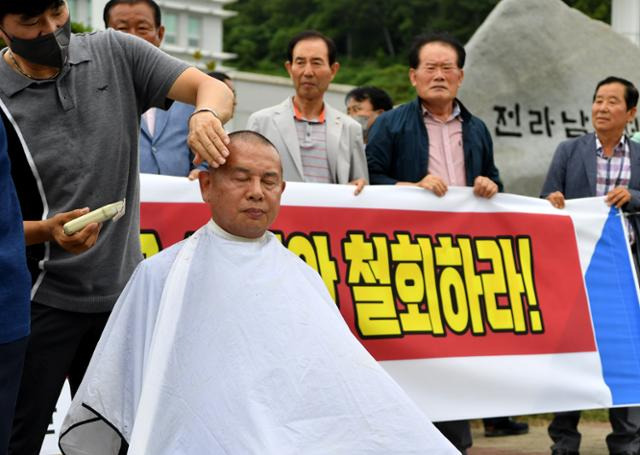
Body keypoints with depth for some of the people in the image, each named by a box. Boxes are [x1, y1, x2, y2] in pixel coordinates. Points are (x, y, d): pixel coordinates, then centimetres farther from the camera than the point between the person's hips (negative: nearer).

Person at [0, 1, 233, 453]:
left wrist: (205, 113, -30)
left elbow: (214, 88, -6)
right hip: (41, 297, -3)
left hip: (123, 291, 3)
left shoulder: (115, 53, 0)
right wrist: (47, 232, -27)